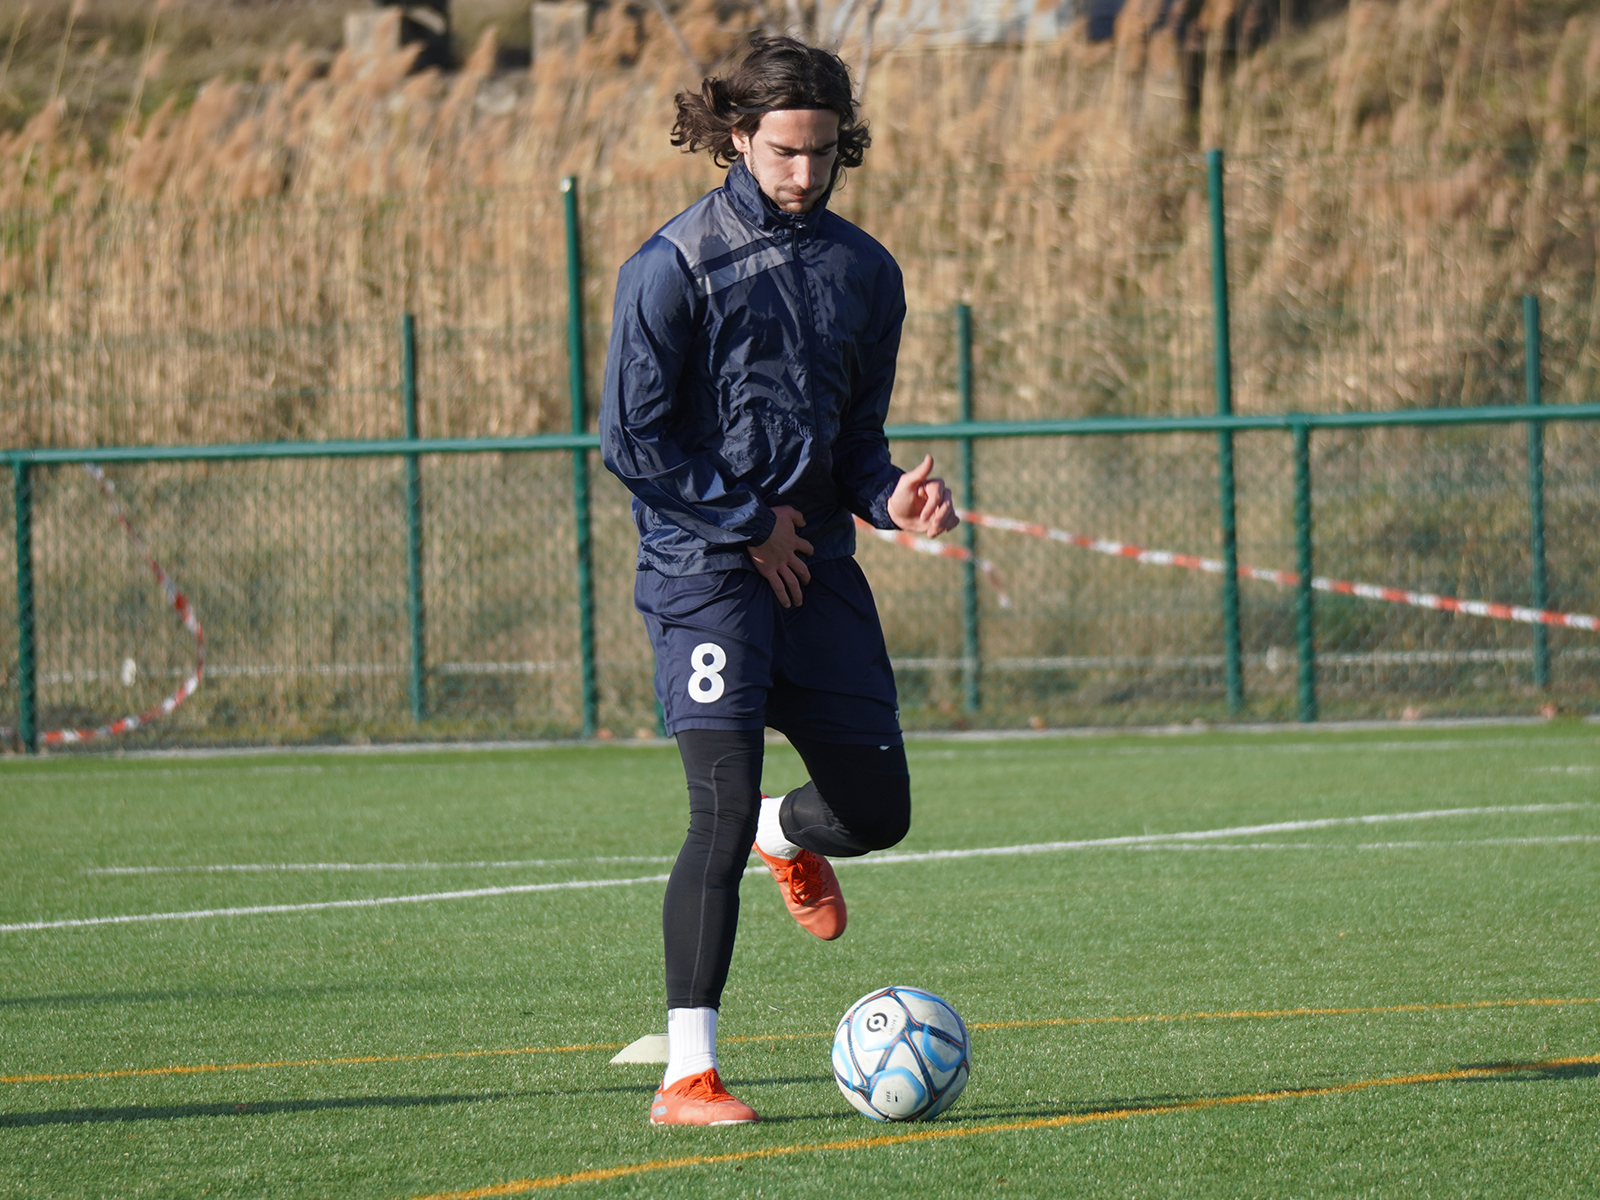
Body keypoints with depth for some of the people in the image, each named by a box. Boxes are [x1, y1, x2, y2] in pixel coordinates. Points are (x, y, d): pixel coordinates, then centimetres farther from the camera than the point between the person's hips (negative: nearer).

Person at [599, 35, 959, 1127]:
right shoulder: (675, 266, -7)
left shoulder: (864, 273, 10)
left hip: (815, 562, 6)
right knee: (724, 810, -16)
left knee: (876, 811, 7)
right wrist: (751, 524, -8)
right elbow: (631, 440, -9)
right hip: (706, 565, -6)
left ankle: (786, 836, 45)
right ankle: (688, 1076, -12)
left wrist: (893, 497, -5)